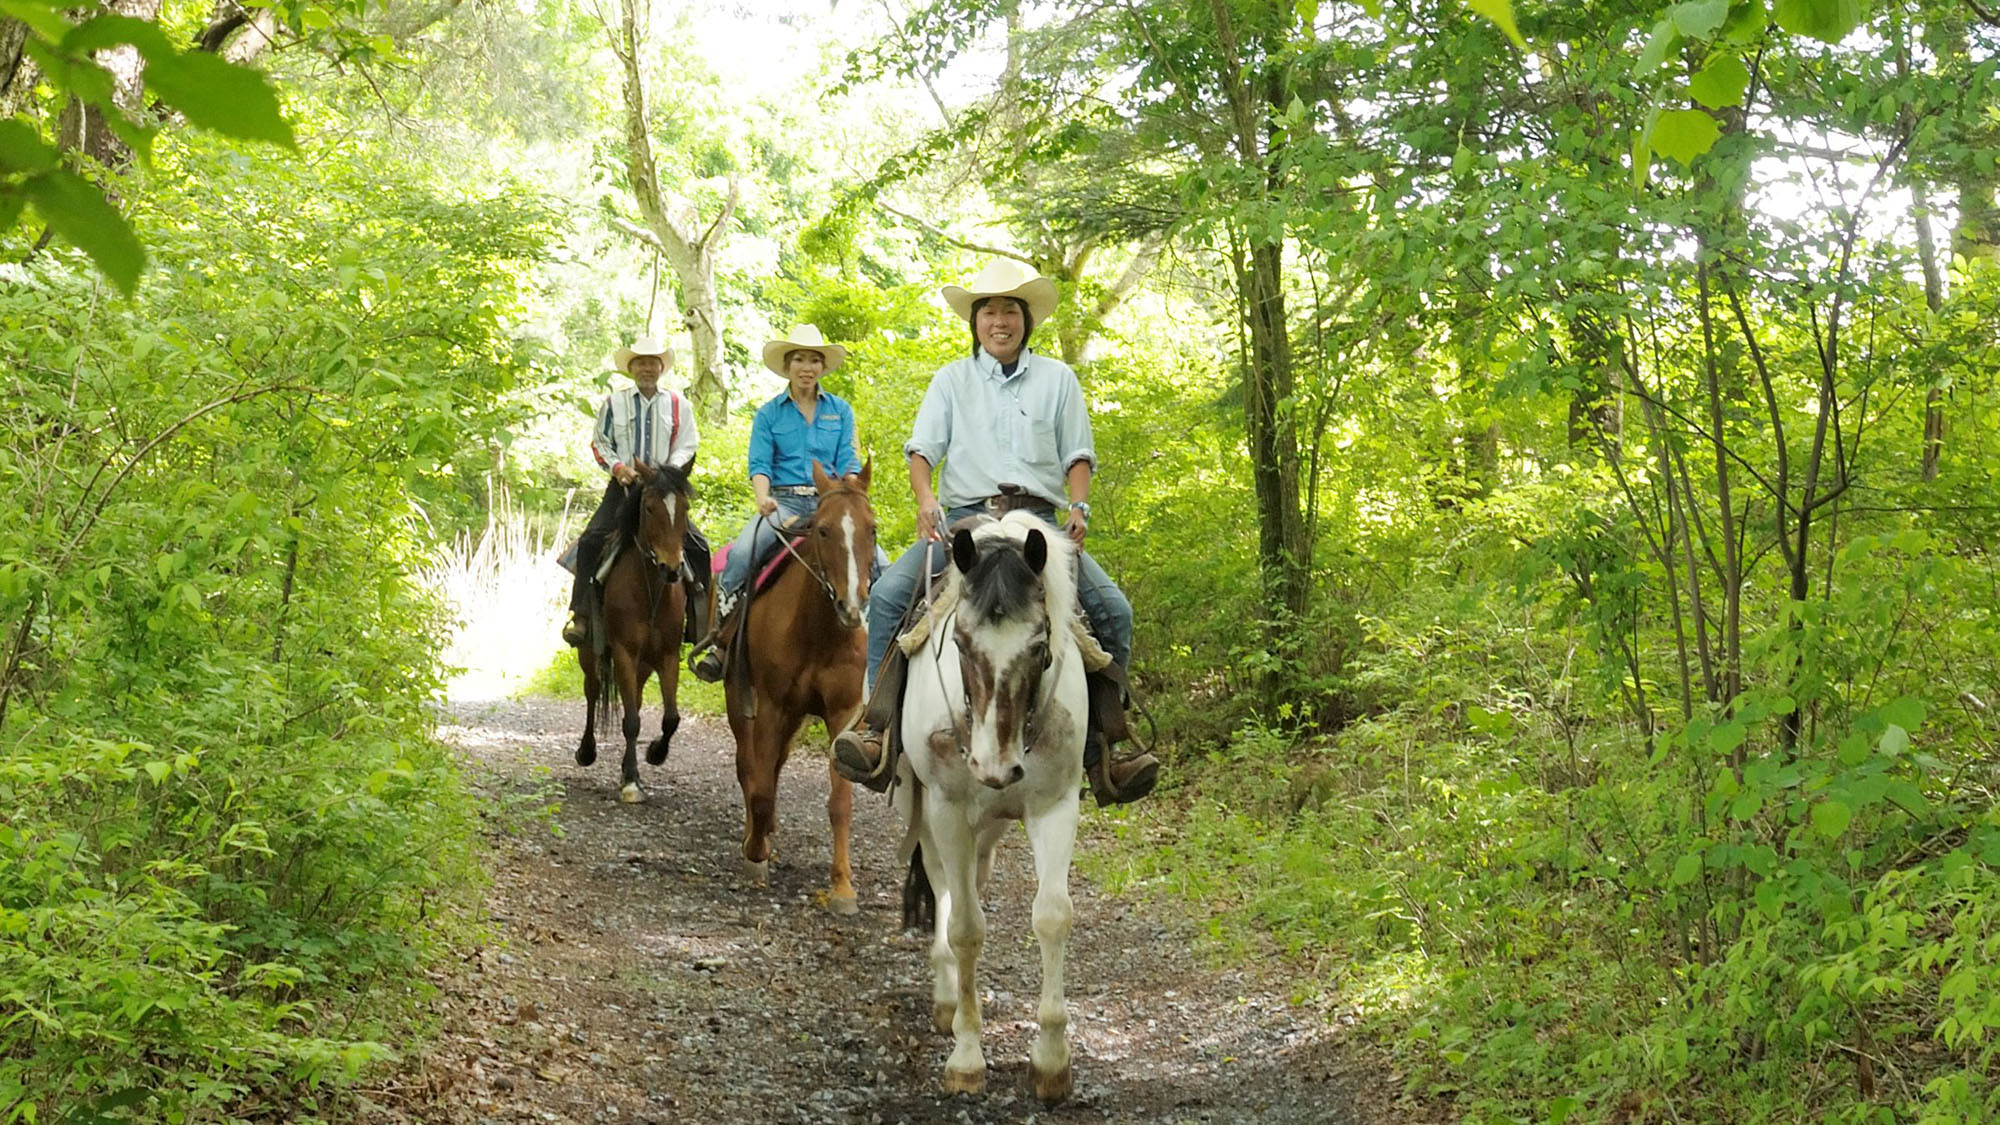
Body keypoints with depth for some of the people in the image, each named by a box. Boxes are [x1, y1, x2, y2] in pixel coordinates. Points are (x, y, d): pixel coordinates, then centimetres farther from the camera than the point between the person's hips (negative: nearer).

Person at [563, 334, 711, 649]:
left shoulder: (678, 405, 8)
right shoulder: (614, 403, 8)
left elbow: (686, 447, 4)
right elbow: (599, 443, 8)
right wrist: (618, 467, -11)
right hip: (623, 485, 0)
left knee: (697, 545, -13)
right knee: (591, 540, -18)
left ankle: (700, 618, -3)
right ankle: (580, 614, -13)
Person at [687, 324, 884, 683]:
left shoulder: (840, 410, 13)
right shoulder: (769, 414, 8)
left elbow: (848, 463, 7)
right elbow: (759, 465, 0)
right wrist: (764, 499, -20)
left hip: (829, 503, 2)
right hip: (784, 502, -2)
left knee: (878, 562, -19)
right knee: (741, 555, -29)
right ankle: (718, 639, -20)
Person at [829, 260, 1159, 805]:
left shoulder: (1057, 378, 14)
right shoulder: (951, 379, 14)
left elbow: (1077, 454, 10)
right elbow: (923, 447, 5)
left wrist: (1078, 505, -9)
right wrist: (925, 498, -15)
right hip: (963, 516, 0)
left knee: (1113, 609, -20)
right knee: (887, 595, -24)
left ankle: (1100, 747, -15)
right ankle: (879, 730, -24)